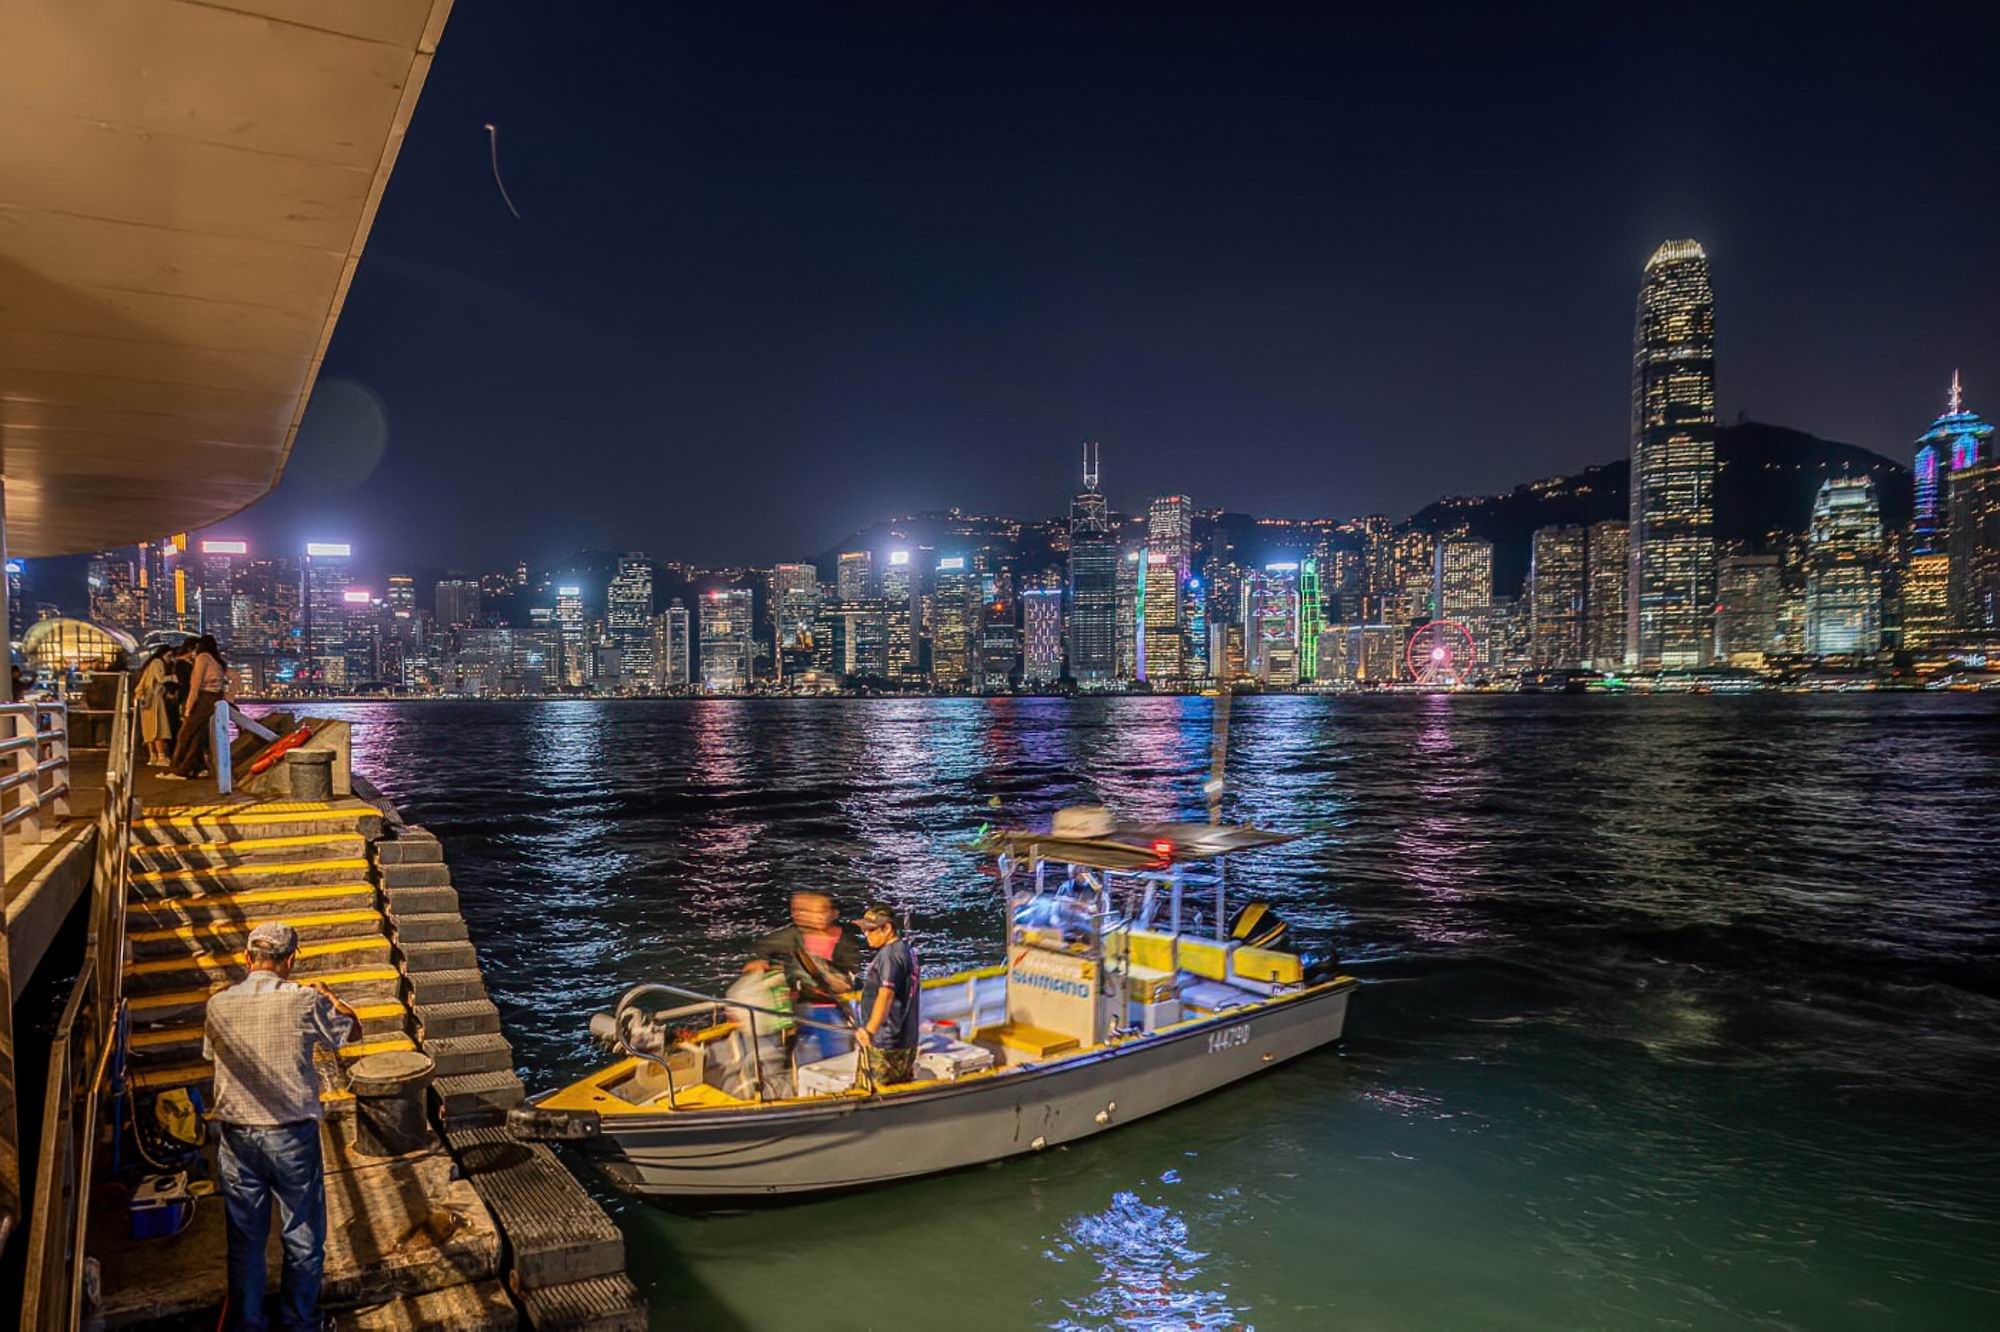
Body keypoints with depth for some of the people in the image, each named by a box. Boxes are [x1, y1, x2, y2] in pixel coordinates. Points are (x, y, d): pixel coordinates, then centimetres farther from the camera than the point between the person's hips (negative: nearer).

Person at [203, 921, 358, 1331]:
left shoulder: (219, 1005, -5)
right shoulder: (304, 1000, -14)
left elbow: (209, 1052, 15)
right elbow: (348, 1030, 3)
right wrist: (328, 995, 19)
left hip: (238, 1138, 3)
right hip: (293, 1134, -3)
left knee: (245, 1240, 17)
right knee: (303, 1238, 14)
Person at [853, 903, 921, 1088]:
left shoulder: (889, 955, -18)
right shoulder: (905, 950, 15)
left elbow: (886, 995, -32)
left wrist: (870, 1029, -41)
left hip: (884, 1044, -10)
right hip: (905, 1040, 10)